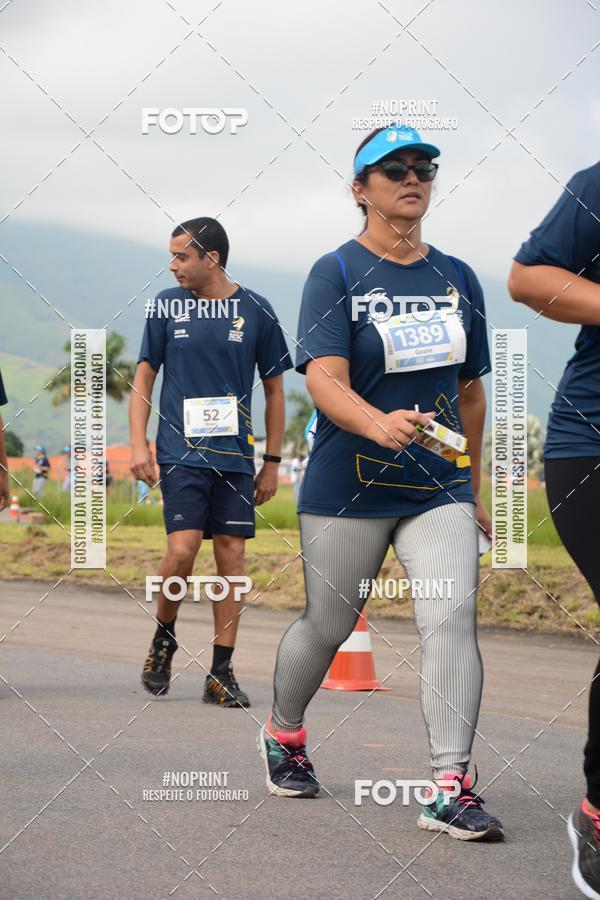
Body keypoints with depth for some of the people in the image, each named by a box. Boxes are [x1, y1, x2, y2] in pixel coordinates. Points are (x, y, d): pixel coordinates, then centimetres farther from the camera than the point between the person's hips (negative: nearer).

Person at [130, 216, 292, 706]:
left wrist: (272, 463, 7)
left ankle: (222, 672, 6)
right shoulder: (167, 305, 4)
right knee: (182, 551, -13)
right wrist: (138, 444, -1)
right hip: (181, 450, -1)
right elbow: (144, 376, 10)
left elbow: (275, 389, 10)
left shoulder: (255, 311, 3)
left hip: (236, 456, 1)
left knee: (232, 557, 0)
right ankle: (163, 638, 13)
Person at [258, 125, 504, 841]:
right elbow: (323, 379, -19)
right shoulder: (337, 272, -5)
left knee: (452, 619, -15)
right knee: (327, 624, 10)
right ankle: (283, 733, 39)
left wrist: (474, 490, 18)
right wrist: (380, 423, -38)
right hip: (347, 488, -3)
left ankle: (451, 790, -16)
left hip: (439, 488, 3)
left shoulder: (457, 277, 9)